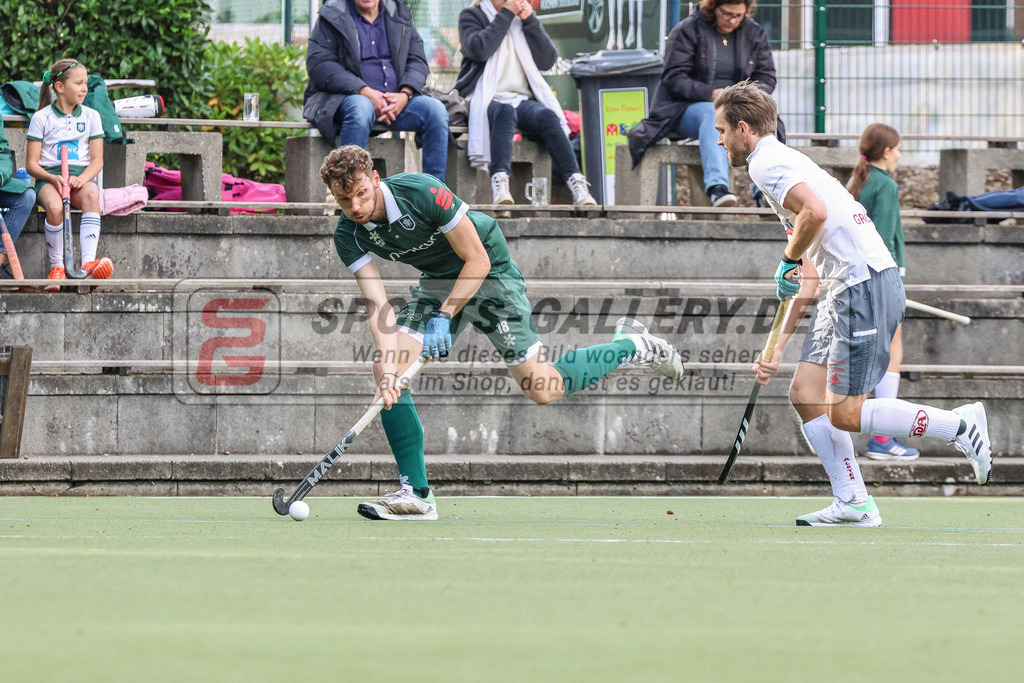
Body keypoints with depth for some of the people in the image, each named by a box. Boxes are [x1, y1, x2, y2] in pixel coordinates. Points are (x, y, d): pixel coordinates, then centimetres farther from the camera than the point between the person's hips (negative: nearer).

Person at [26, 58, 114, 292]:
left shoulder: (91, 116, 11)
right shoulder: (42, 118, 4)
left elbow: (97, 160, 7)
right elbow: (31, 163, 2)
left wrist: (82, 178, -15)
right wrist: (52, 178, -18)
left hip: (81, 176, 2)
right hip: (49, 177, -2)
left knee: (91, 194, -37)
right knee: (54, 206, -38)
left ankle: (88, 262, -48)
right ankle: (56, 268, -23)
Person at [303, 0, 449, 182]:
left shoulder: (400, 17, 16)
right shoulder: (332, 18, 3)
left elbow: (417, 61, 11)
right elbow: (318, 64, -9)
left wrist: (405, 95, -12)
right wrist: (365, 92, -21)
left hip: (396, 100, 4)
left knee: (436, 110, -21)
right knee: (361, 108, -39)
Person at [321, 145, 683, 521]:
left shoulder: (422, 193, -31)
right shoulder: (349, 236, -16)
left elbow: (477, 261, -23)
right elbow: (377, 303, -22)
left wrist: (444, 316, -28)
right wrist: (388, 371, -36)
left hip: (489, 274, -5)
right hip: (437, 282, 6)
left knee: (541, 389, -11)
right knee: (384, 370, -13)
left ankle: (632, 346, 14)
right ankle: (416, 494, -9)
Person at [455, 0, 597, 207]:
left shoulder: (524, 18, 19)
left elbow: (547, 61, 7)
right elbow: (478, 49, -14)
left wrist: (530, 21, -1)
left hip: (523, 99, 4)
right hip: (488, 101, -4)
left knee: (548, 116, -29)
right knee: (505, 113, -38)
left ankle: (578, 186, -40)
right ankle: (500, 186, -55)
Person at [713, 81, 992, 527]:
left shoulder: (767, 164, -6)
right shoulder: (783, 163, 25)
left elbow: (816, 211, -27)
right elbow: (809, 278, 26)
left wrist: (789, 260, -8)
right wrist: (777, 350, 26)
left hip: (866, 286, -10)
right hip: (845, 289, 10)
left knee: (844, 414, -9)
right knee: (805, 394, 7)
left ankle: (959, 425, -3)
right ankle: (853, 504, 7)